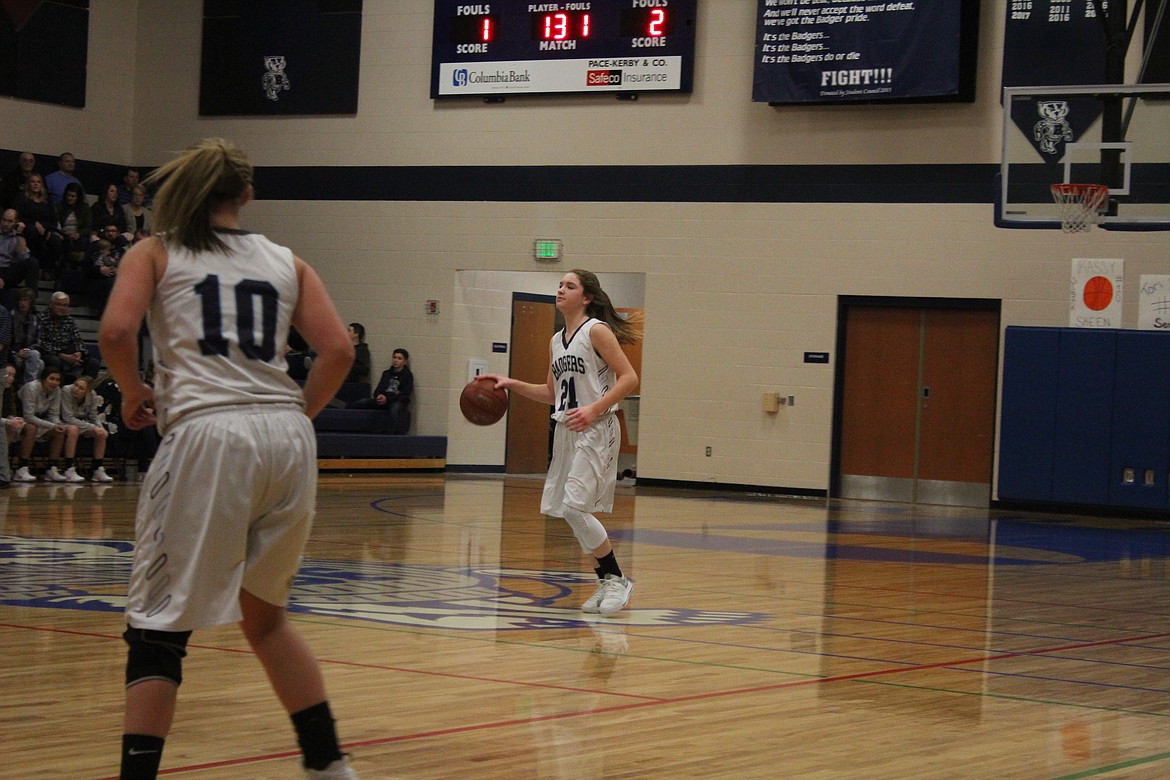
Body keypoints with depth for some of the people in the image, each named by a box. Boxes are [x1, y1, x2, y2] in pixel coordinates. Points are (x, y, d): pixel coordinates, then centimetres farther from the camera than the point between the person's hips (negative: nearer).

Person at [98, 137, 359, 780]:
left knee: (161, 622, 0)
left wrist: (133, 392, 11)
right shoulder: (286, 263, 19)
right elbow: (338, 350, 6)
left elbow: (117, 330, -6)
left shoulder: (154, 253, 11)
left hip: (207, 433, -4)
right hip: (288, 439, 4)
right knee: (264, 613, 21)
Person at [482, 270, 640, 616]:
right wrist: (512, 384, 11)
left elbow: (629, 378, -13)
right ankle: (608, 583, 17)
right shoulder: (556, 341, 15)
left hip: (595, 430, -8)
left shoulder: (597, 331, -7)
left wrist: (594, 409, -22)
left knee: (574, 507, -17)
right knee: (563, 509, 5)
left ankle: (617, 578, -3)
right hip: (566, 431, 8)